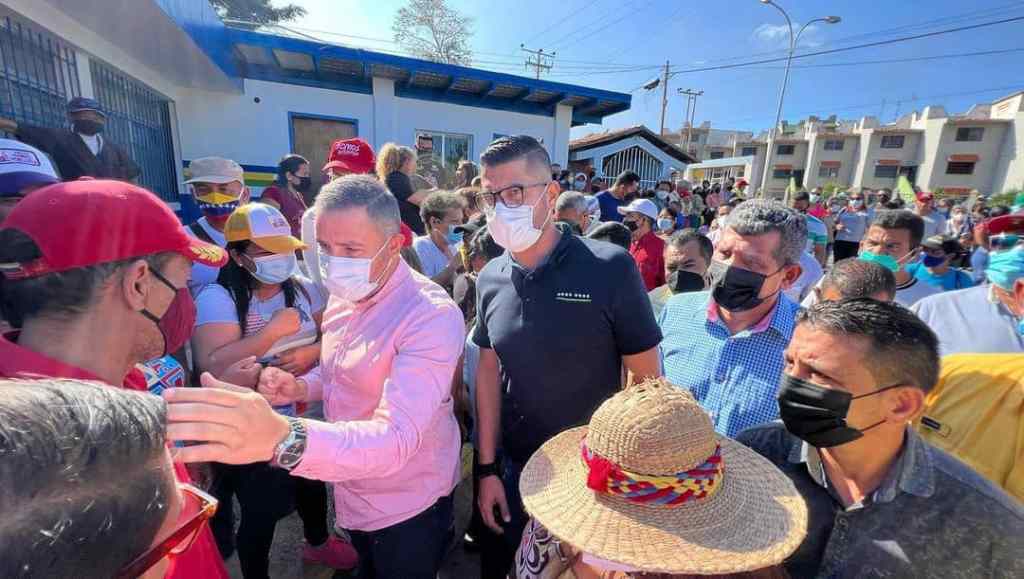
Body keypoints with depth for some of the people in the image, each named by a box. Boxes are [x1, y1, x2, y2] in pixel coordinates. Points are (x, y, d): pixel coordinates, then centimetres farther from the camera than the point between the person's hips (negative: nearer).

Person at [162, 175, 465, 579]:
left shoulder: (433, 316, -31)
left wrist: (284, 438, -56)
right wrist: (302, 387, -10)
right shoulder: (343, 296, -5)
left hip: (407, 507, -6)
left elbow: (395, 439, -41)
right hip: (354, 496, 7)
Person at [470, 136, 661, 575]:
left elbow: (647, 382, -13)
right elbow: (489, 372, 2)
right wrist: (487, 468, 3)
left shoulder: (611, 269, -21)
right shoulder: (490, 280, -6)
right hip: (513, 468, 4)